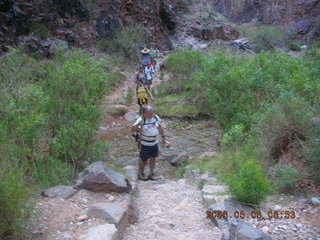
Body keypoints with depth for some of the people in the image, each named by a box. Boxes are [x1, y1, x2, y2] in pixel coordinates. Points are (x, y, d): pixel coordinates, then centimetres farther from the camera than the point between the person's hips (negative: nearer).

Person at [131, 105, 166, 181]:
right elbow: (132, 129, -29)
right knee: (144, 160, 9)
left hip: (155, 142, 5)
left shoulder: (156, 117, -8)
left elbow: (160, 127, 7)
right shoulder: (141, 119, -22)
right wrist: (139, 124, -47)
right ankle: (140, 174, 34)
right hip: (145, 144, -5)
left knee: (153, 158, 18)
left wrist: (163, 137, 9)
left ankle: (151, 174, 36)